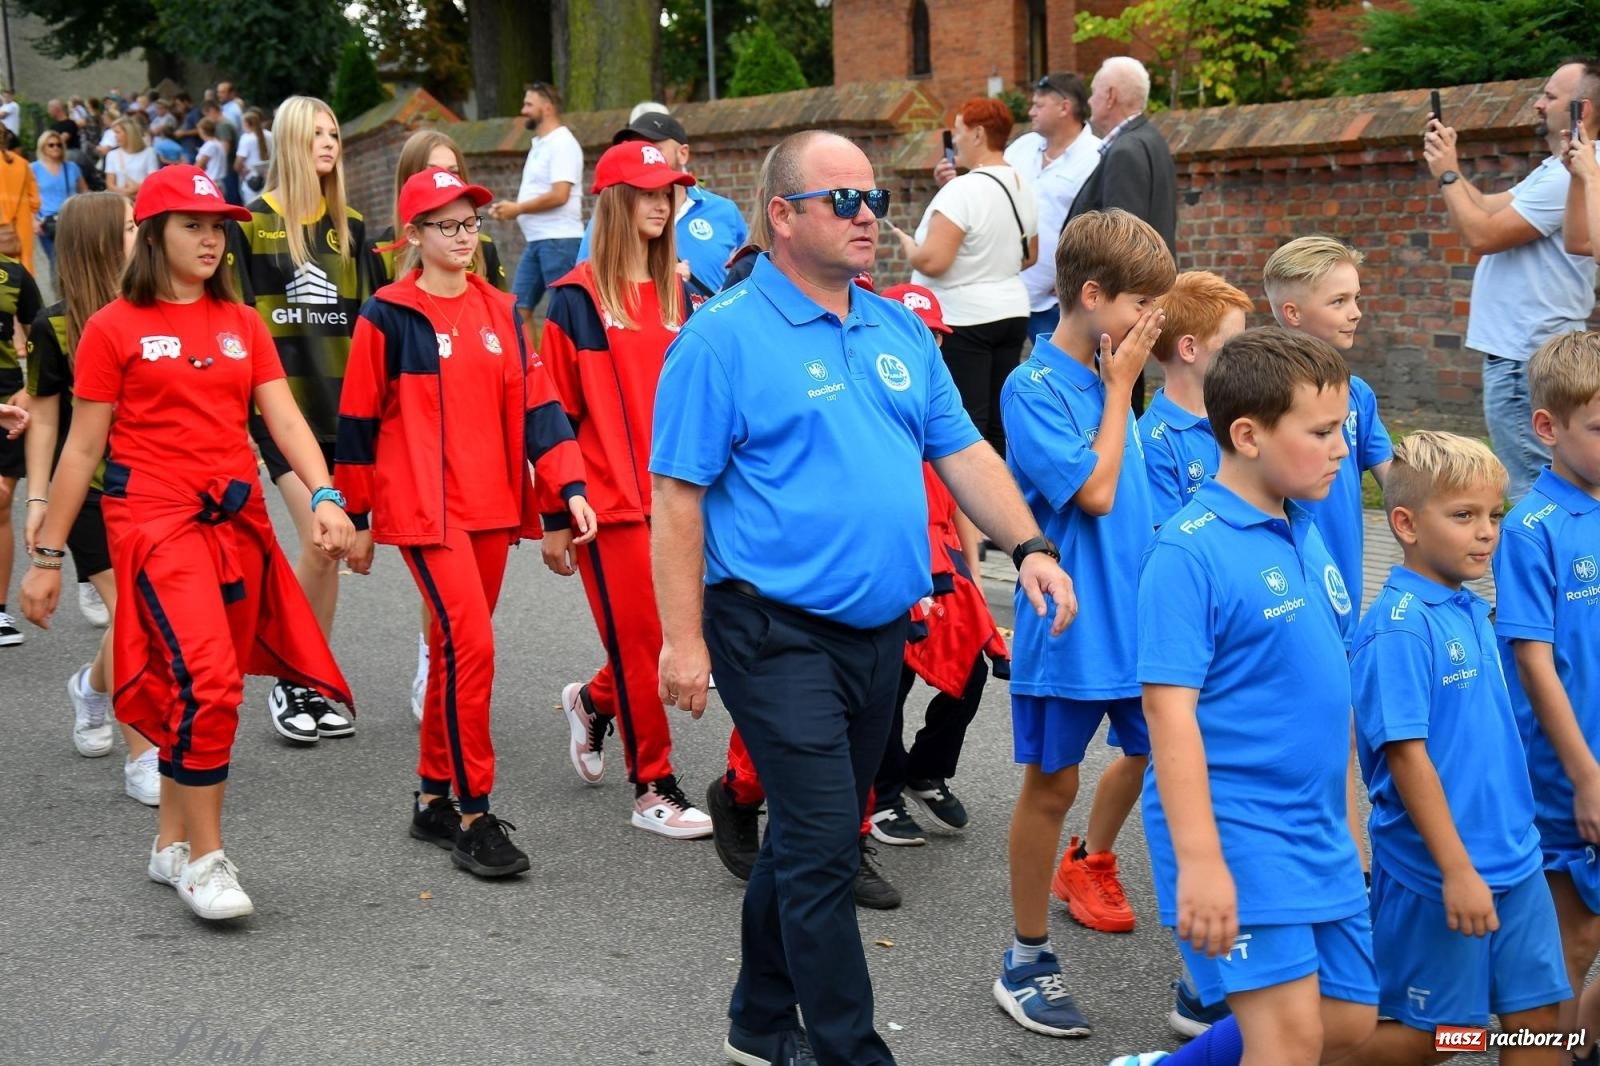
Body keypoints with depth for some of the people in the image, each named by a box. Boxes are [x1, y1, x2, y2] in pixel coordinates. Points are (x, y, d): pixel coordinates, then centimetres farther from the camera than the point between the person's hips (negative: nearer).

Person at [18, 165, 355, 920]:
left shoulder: (241, 324, 12)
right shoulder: (114, 328, 0)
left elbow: (284, 418, 4)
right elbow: (83, 447, 1)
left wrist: (324, 497, -13)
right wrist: (47, 555, 1)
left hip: (238, 520, 5)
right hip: (155, 519, -5)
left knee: (204, 690, 9)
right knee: (205, 682, -18)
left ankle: (171, 843, 25)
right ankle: (205, 858, -6)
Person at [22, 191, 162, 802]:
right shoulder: (57, 326, -4)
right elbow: (45, 419, 0)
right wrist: (37, 500, -4)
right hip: (93, 493, -4)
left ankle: (92, 688, 40)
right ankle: (142, 757, -2)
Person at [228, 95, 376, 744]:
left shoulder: (349, 226, 13)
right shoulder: (253, 223, -2)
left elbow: (369, 315, 16)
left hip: (341, 402, 5)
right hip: (283, 402, -5)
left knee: (329, 545, 6)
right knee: (320, 538, -14)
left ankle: (314, 685, 17)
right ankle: (288, 683, 2)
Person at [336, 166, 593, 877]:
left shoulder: (500, 312, 11)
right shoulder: (388, 317, -4)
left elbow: (533, 403, 7)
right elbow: (357, 420, -1)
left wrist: (569, 486, -3)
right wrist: (357, 518, 2)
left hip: (492, 509, 6)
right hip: (423, 509, -6)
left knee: (455, 648, 12)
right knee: (470, 644, -15)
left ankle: (435, 798, 24)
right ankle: (474, 815, -8)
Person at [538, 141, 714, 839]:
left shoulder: (676, 295, 12)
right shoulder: (577, 298, -5)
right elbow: (556, 413, -6)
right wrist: (555, 516, -7)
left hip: (672, 495, 5)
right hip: (610, 499, -5)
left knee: (664, 635, 7)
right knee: (640, 642, 0)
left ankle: (593, 701, 37)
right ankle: (653, 788, 12)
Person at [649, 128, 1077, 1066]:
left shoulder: (900, 331, 11)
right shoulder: (726, 337, -10)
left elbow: (963, 451, 14)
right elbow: (677, 494, -12)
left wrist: (1029, 546, -1)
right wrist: (684, 639, -16)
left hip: (881, 631, 7)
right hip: (779, 634, -7)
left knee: (813, 838, 17)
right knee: (824, 846, -8)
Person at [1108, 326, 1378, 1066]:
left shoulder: (1306, 538, 8)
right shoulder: (1191, 551, -15)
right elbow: (1168, 707, -19)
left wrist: (1344, 823, 20)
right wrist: (1199, 861, -23)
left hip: (1319, 833, 8)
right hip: (1236, 829, -8)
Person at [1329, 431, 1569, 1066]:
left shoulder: (1473, 613, 8)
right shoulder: (1400, 626, -18)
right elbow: (1406, 755, -20)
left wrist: (1509, 845, 18)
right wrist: (1458, 869, -20)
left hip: (1515, 861, 8)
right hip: (1436, 871, -8)